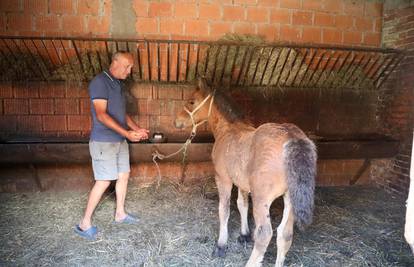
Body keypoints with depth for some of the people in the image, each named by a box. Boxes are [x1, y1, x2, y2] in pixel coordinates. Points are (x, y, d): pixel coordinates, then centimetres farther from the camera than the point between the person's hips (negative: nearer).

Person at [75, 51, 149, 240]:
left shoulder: (118, 84, 13)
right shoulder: (99, 82, -14)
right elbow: (101, 115, -23)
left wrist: (137, 129, 7)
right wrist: (127, 133, -28)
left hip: (119, 141, 9)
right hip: (103, 141, -9)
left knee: (123, 176, 13)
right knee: (104, 181, -6)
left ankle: (120, 214, 28)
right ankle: (84, 224, 7)